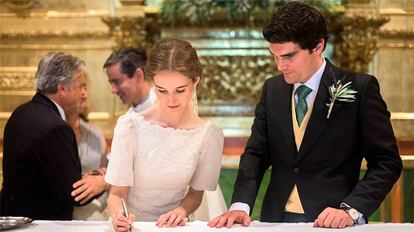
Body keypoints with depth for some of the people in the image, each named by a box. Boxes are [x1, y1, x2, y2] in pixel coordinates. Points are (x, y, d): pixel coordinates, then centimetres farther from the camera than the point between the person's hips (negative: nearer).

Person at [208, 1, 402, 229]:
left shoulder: (360, 88, -3)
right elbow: (256, 154, 11)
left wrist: (351, 209, -15)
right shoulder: (272, 89, 11)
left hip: (331, 220, -3)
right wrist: (240, 206, -5)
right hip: (276, 218, 3)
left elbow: (387, 162, -3)